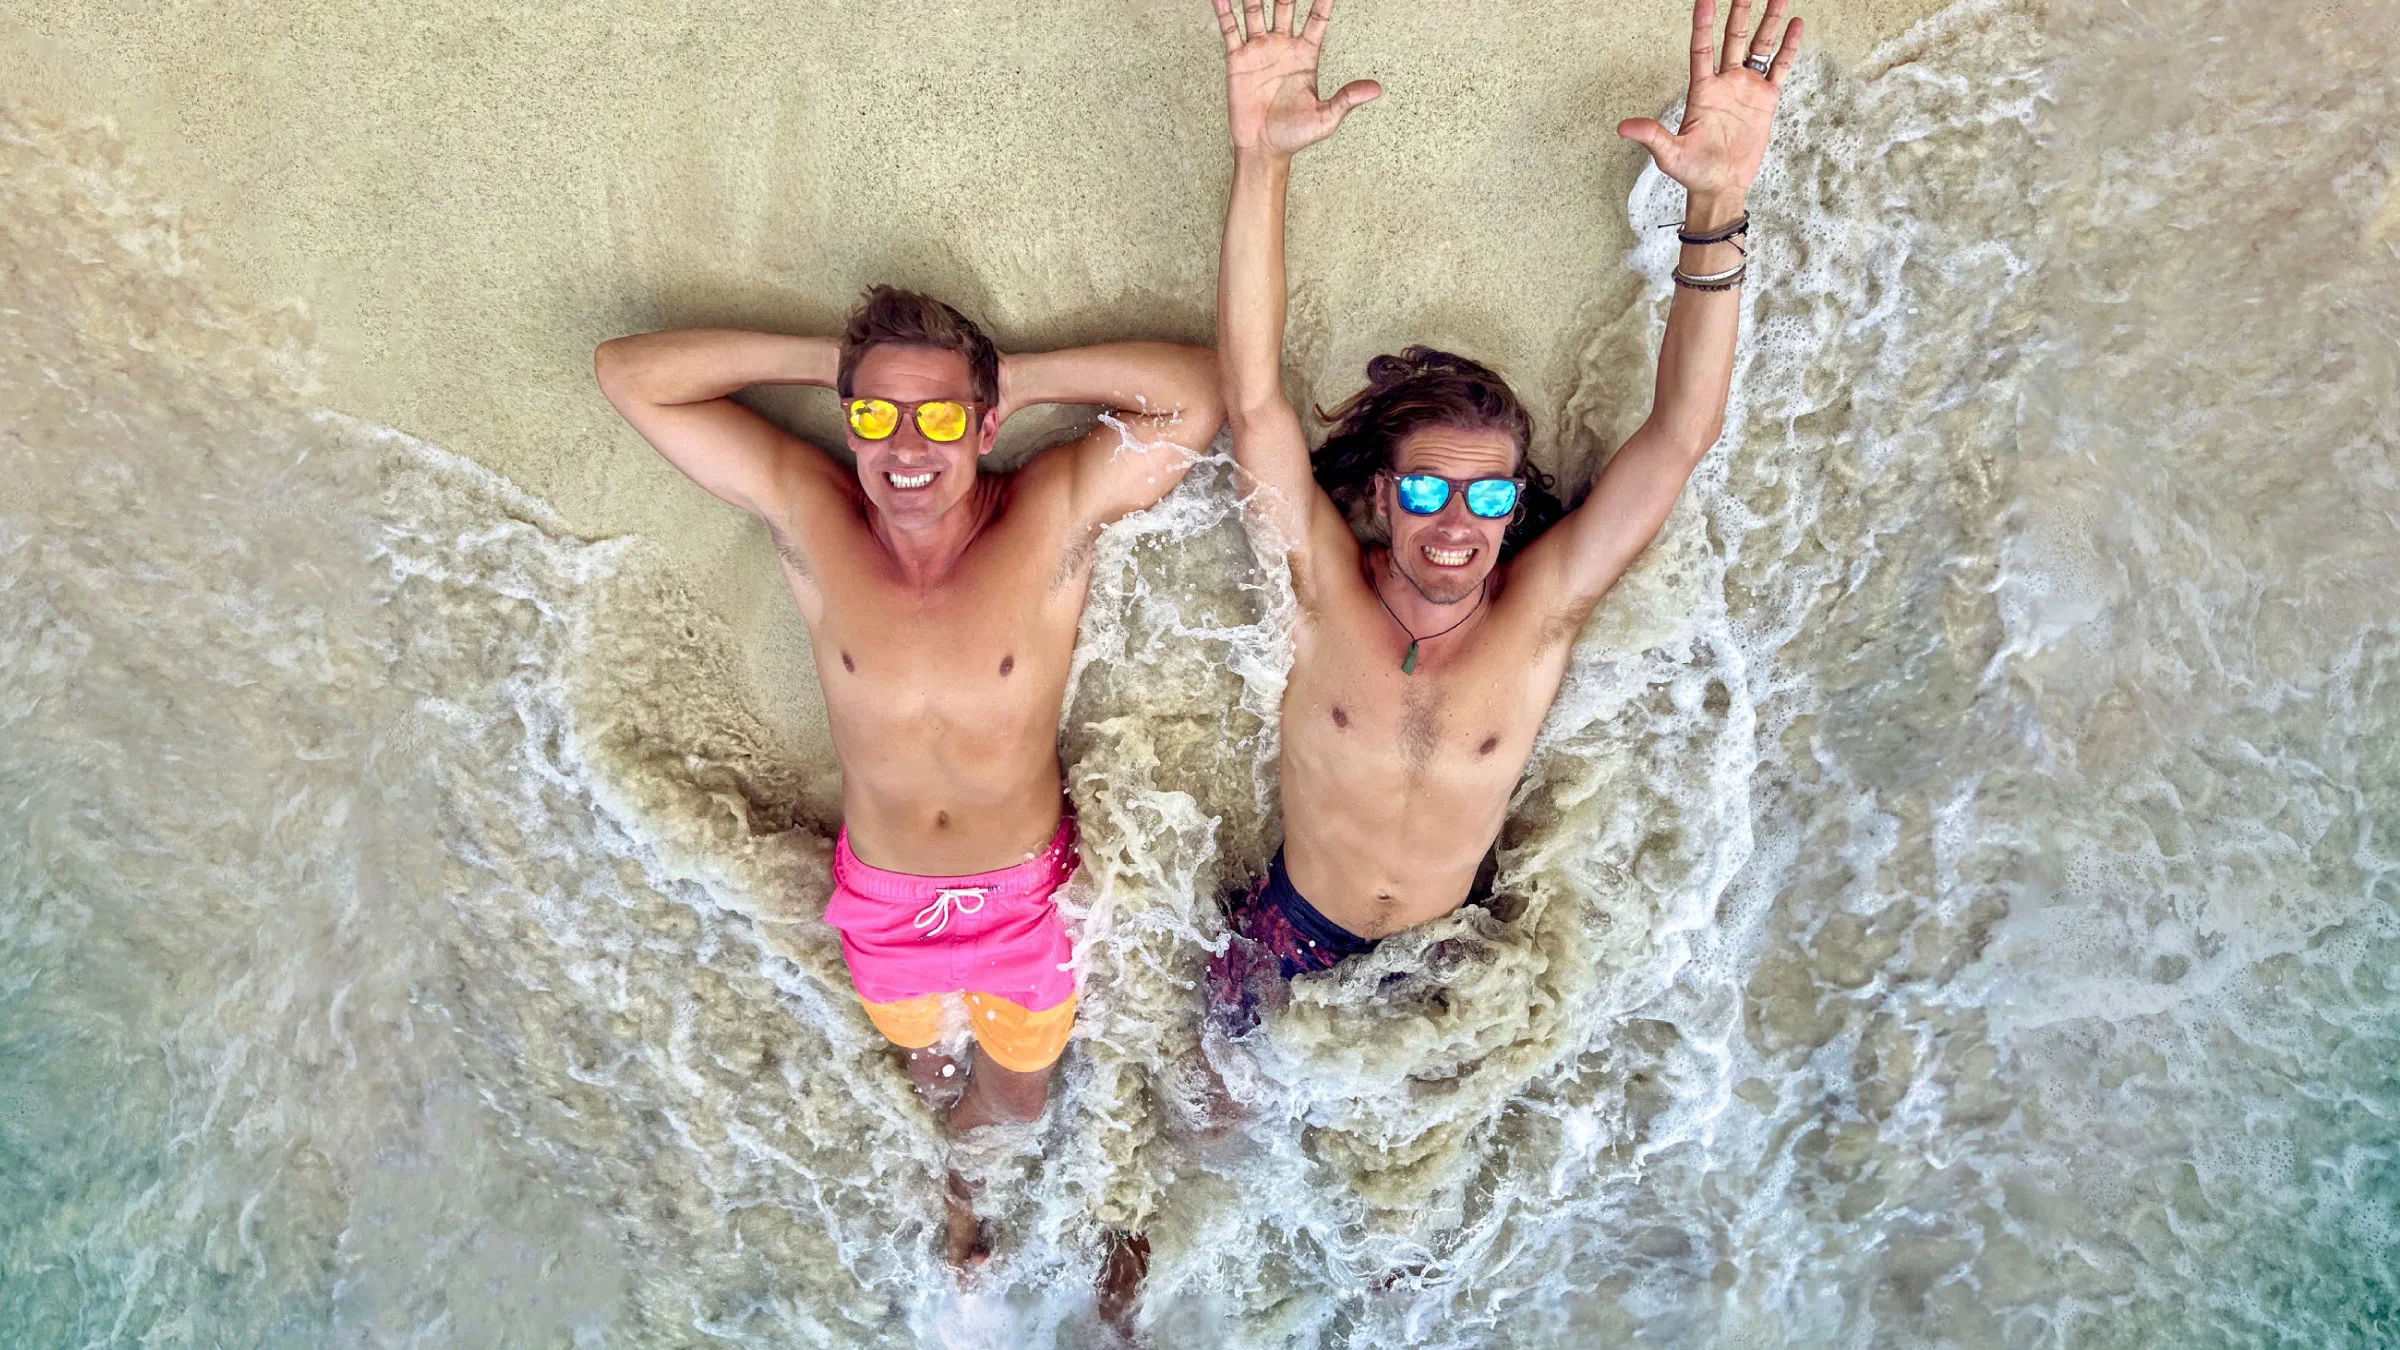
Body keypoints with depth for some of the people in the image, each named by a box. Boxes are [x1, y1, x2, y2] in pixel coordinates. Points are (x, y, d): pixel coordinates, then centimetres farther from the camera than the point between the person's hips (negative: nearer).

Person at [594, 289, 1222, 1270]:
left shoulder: (1057, 516, -24)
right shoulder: (806, 513, -20)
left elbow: (1200, 391, -34)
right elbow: (629, 372, -20)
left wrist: (1020, 374, -26)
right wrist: (831, 363, -22)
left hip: (1026, 888, -1)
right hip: (881, 894, 1)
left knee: (1019, 1093, 25)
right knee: (921, 1066, 31)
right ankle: (946, 1191, 66)